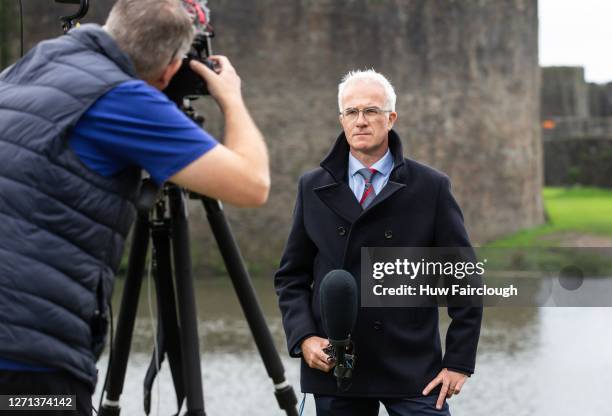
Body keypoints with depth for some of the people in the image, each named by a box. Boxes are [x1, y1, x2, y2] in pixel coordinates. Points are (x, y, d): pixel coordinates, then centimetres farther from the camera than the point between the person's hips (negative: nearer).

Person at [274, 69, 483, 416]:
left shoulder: (431, 187, 1)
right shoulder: (313, 188, 8)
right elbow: (291, 276, 13)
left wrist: (459, 362, -3)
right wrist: (303, 338, -4)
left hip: (413, 371, -2)